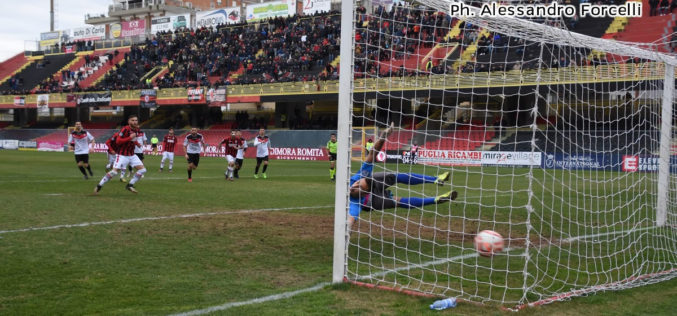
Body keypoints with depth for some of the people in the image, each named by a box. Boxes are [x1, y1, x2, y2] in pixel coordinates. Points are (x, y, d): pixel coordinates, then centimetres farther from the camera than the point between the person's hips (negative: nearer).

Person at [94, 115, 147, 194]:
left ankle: (130, 185, 7)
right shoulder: (125, 129, -16)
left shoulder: (137, 130, 7)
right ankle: (99, 186, -1)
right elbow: (118, 141, -22)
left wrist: (136, 142, 8)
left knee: (142, 169, -3)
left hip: (132, 155, 7)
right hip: (122, 155, -7)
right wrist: (130, 138, -27)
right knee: (114, 171, -15)